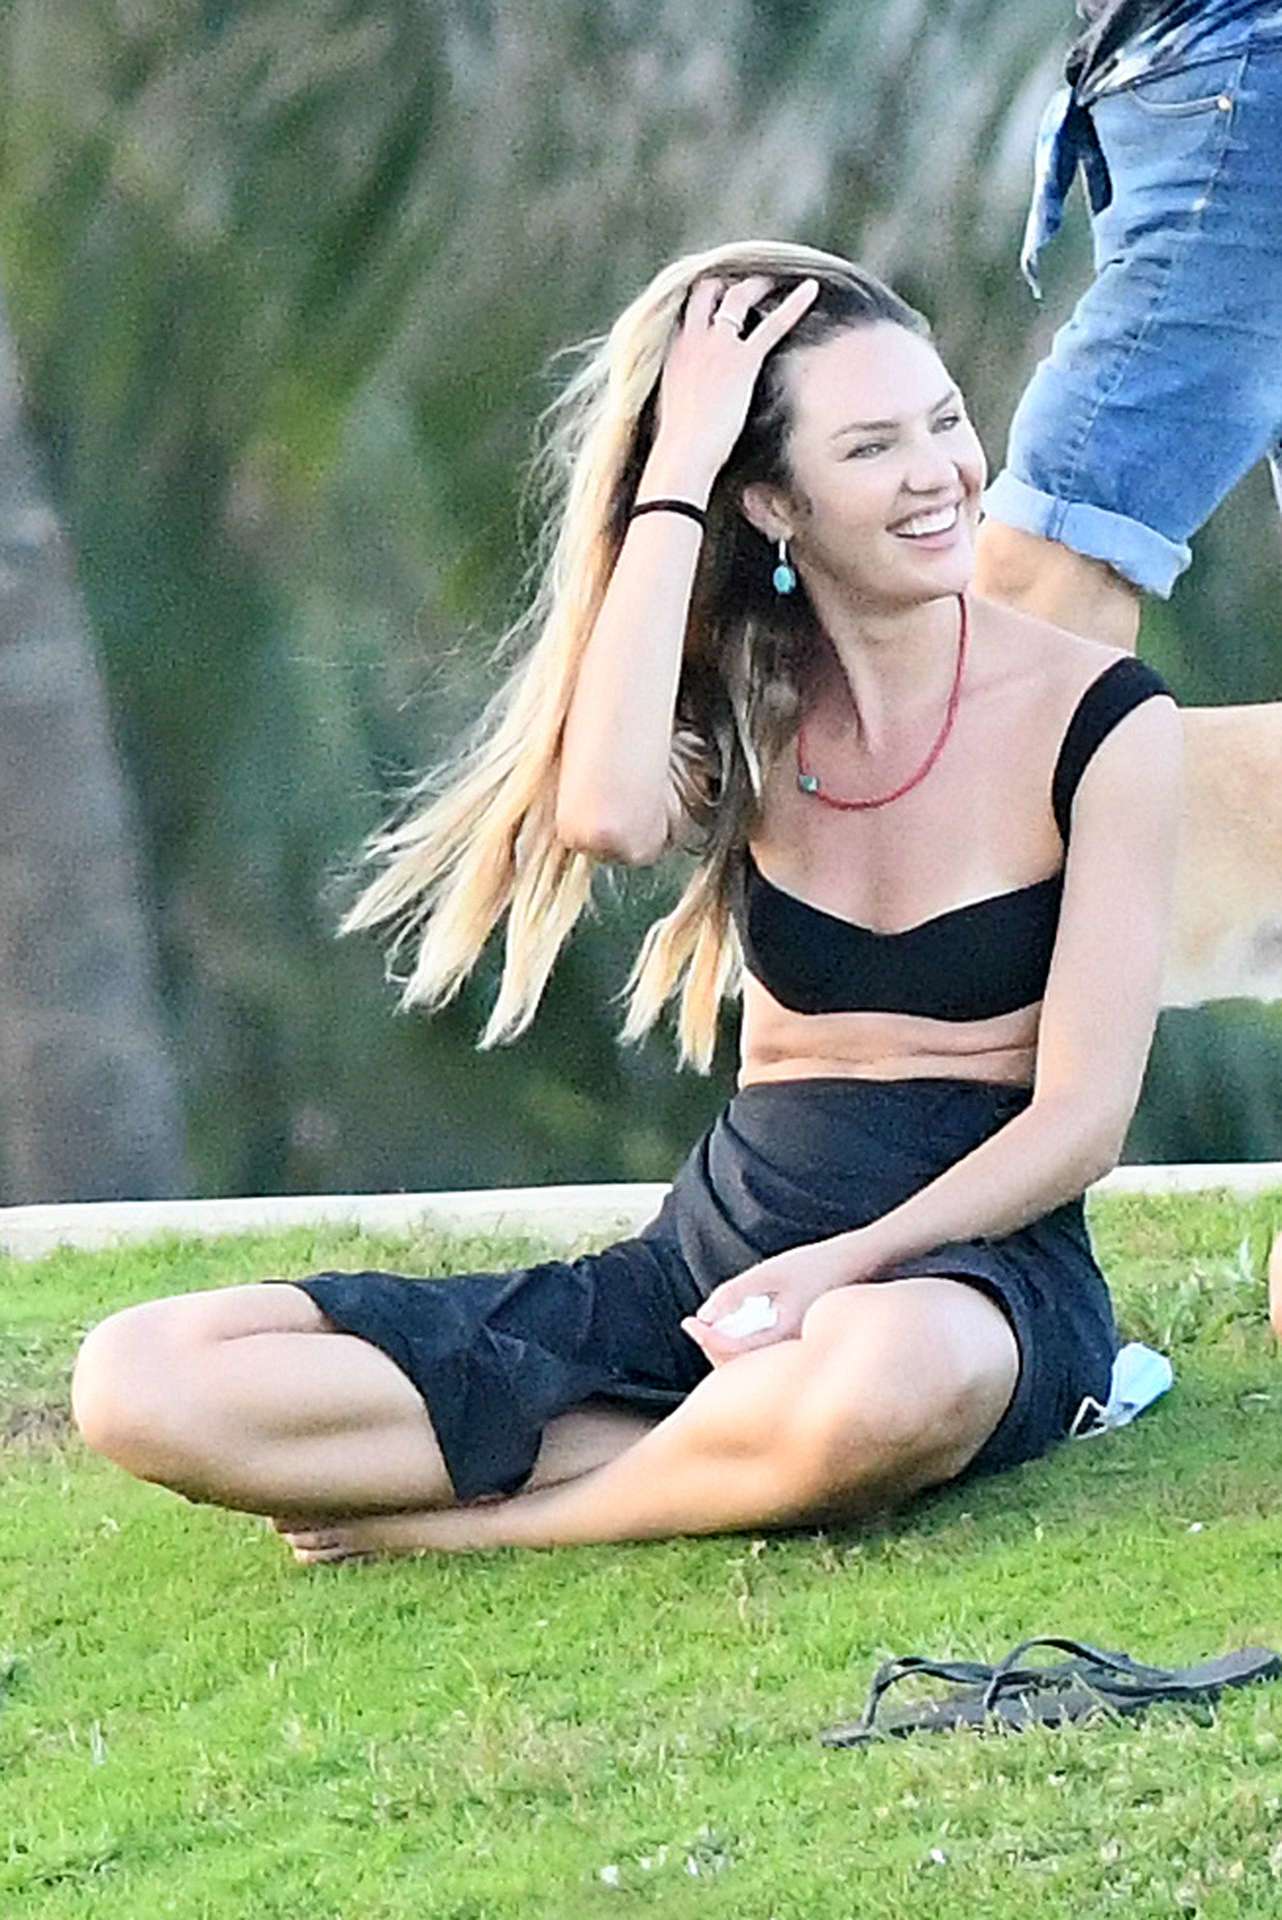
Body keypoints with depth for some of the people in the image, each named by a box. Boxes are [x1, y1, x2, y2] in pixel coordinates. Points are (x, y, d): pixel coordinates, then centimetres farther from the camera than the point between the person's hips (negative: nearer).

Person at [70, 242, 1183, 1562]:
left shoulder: (1101, 722, -1)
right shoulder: (746, 709, 9)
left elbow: (1082, 1115, -7)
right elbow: (608, 815, -17)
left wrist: (851, 1263, -22)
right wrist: (672, 477, -11)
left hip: (968, 1267, -4)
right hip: (713, 1255, 4)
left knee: (887, 1375, -47)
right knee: (140, 1379, -15)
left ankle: (474, 1522, -20)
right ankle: (726, 1459, -20)